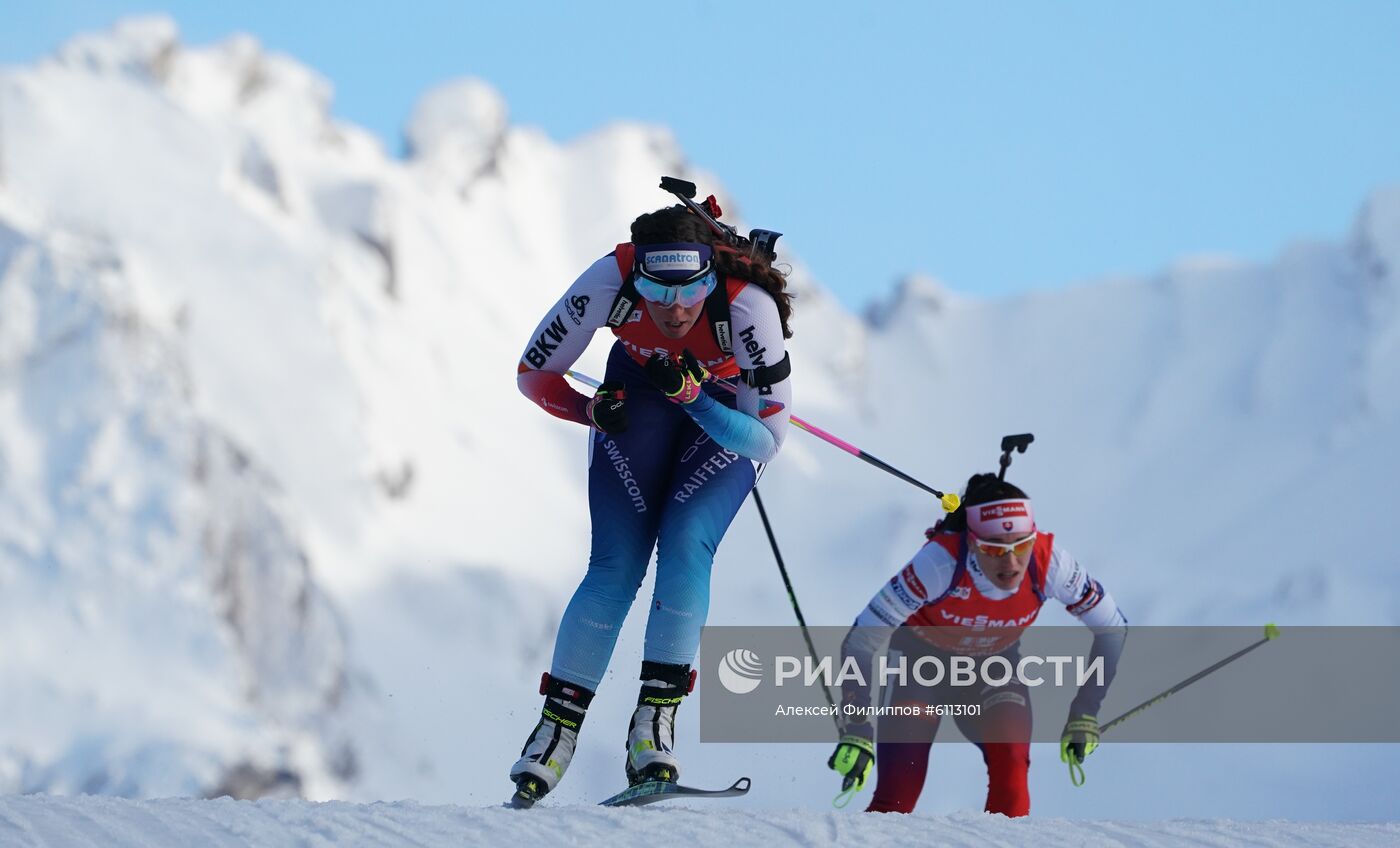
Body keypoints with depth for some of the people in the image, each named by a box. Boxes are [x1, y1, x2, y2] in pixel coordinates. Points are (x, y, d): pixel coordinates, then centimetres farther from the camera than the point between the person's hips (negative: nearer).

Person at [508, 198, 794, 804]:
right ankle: (557, 725, -1)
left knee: (685, 544, -23)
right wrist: (592, 411, -36)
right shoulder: (609, 282, -33)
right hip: (638, 386, 1)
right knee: (616, 566, -11)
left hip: (729, 406, -1)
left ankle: (654, 726, -18)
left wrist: (690, 394, -44)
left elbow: (766, 438, -30)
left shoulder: (749, 305, -37)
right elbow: (534, 373, -18)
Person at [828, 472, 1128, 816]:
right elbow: (861, 643, -33)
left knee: (1010, 762, -26)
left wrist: (1084, 714, -14)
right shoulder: (941, 561, -36)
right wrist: (857, 732, -39)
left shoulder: (1049, 562, -28)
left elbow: (1112, 629, -11)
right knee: (897, 799, -16)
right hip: (924, 656, -2)